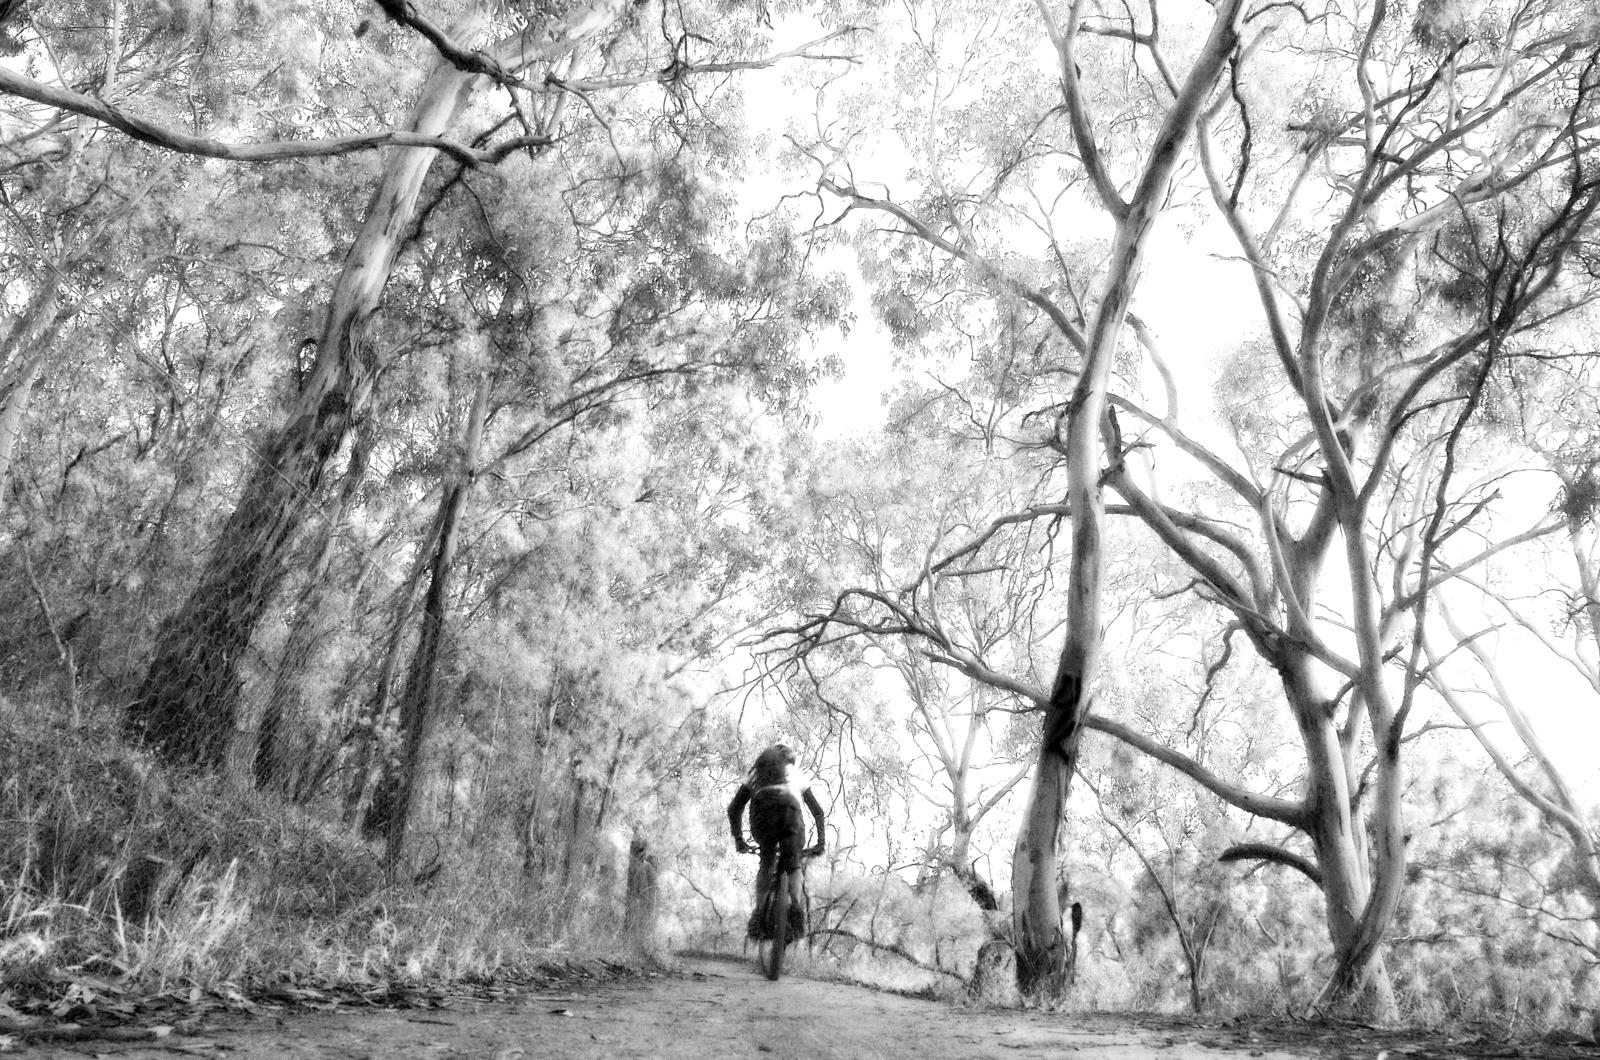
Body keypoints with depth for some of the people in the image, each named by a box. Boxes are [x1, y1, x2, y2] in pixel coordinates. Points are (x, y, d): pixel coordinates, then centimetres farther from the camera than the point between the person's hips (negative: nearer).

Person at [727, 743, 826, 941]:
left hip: (760, 809, 1)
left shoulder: (756, 771, 38)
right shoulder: (794, 772, 38)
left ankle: (759, 915, 7)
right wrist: (821, 841, 43)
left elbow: (733, 809, 32)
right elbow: (818, 811, 38)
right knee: (793, 865, 15)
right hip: (788, 808, -1)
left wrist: (738, 840, 38)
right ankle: (796, 909, -9)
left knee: (766, 863, 21)